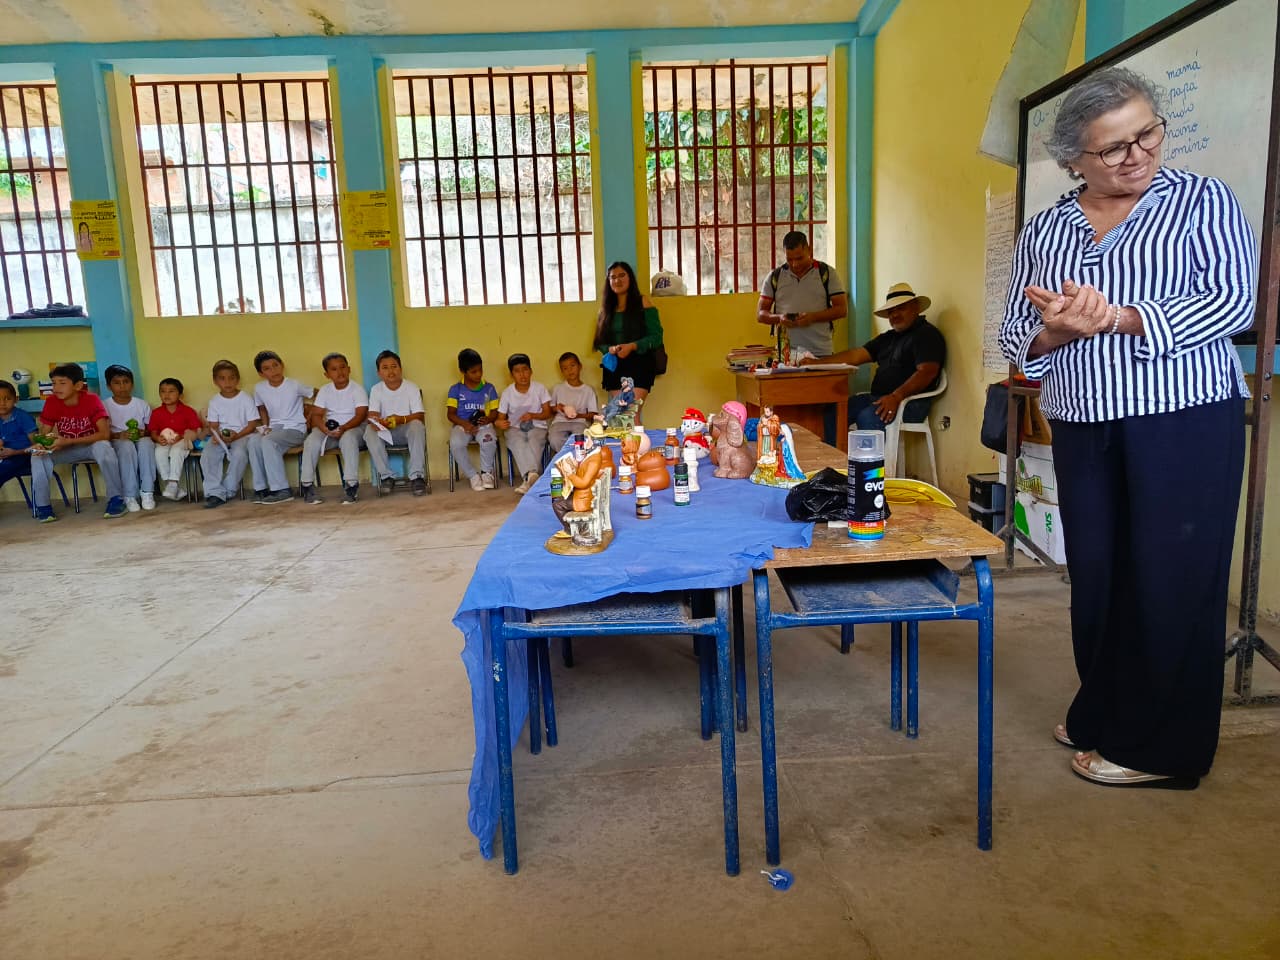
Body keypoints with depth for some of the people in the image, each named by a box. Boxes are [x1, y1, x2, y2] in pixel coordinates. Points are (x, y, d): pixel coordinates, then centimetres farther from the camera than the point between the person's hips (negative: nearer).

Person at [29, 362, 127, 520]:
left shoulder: (92, 400, -19)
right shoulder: (51, 402, -8)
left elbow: (105, 434, -27)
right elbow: (44, 434, -3)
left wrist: (68, 441, -31)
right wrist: (41, 443, -29)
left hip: (91, 446, -4)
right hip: (66, 450, 4)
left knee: (103, 447, -36)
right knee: (38, 455, -21)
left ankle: (115, 499, -27)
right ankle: (43, 506, -11)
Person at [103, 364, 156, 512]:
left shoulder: (142, 404, 7)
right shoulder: (105, 406, 2)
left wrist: (143, 433, -13)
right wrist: (119, 435, -20)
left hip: (140, 439, 1)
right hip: (117, 442, -1)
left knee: (146, 443, -36)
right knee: (127, 446, -38)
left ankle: (148, 492, -34)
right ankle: (130, 496, -36)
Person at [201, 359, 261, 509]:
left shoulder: (246, 399, -1)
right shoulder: (214, 402, 8)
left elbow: (252, 425, -4)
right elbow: (213, 426, 6)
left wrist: (236, 435, -18)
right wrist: (216, 435, -18)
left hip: (242, 435, -3)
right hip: (220, 436, 3)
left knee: (239, 453, -35)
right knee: (207, 455, -26)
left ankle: (228, 490, -20)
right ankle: (215, 492, -24)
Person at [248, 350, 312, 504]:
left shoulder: (295, 386, -8)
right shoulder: (259, 388, 3)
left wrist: (308, 405, 0)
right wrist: (266, 426, 6)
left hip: (295, 429, -4)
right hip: (274, 428, 4)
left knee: (268, 441, -32)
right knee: (253, 441, -27)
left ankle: (282, 490, -28)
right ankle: (260, 488, -18)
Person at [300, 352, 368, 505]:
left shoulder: (357, 389, -6)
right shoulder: (324, 390, 5)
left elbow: (361, 415, -15)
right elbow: (316, 414, -1)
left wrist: (343, 428, -31)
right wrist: (324, 428, -23)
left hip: (353, 428, -4)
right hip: (330, 429, 4)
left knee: (348, 438, -37)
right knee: (312, 440, -24)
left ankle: (351, 485, -34)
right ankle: (307, 485, -14)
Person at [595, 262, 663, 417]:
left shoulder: (642, 302, 2)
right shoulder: (606, 308, 13)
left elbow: (656, 336, -5)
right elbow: (599, 342, 12)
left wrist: (632, 346, -18)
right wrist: (610, 349, -11)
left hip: (639, 365, -4)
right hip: (614, 367, 4)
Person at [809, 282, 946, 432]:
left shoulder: (927, 334, -2)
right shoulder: (888, 337, 25)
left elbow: (927, 372, -17)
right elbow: (856, 355, 18)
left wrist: (896, 396, -30)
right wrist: (816, 363, 6)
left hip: (910, 402, -8)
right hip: (878, 398, 8)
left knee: (867, 417, -34)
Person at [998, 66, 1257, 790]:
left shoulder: (1203, 201, 1)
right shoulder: (1043, 232, 11)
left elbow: (1233, 302, -11)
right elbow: (1017, 338, 8)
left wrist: (1117, 318, -22)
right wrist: (1060, 331, -15)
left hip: (1187, 424, -4)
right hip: (1084, 431, 4)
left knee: (1172, 582, 1)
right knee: (1095, 577, 10)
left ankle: (1160, 747, 16)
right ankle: (1103, 718, 28)